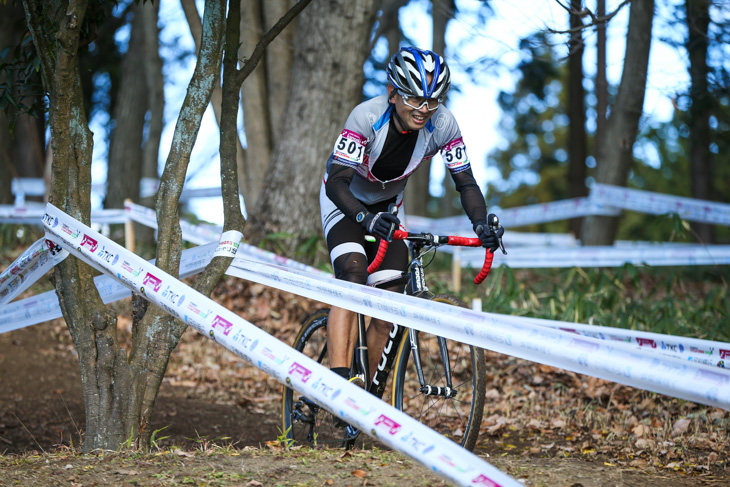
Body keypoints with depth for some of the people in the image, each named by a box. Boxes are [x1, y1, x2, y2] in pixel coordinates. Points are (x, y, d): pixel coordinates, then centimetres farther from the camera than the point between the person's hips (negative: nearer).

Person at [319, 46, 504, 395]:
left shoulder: (443, 124, -22)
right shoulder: (368, 116, -32)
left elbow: (465, 182, -17)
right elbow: (337, 182, -36)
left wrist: (481, 224, -36)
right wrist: (367, 218, -54)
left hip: (386, 208, 4)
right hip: (345, 201, -4)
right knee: (353, 276, -30)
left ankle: (364, 392, 9)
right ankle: (338, 380, -36)